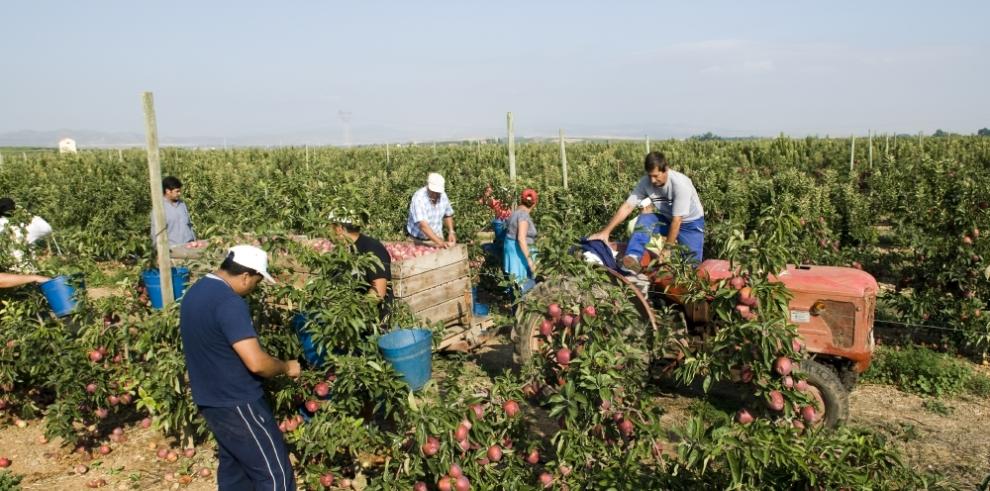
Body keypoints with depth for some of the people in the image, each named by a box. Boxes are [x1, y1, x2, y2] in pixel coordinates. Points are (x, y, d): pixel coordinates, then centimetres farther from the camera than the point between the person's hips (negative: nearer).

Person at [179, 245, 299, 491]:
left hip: (210, 401, 10)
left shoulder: (195, 292, 8)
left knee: (234, 467, 21)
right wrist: (286, 367, -10)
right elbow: (256, 363, -29)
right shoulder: (229, 302, -23)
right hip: (237, 404, -10)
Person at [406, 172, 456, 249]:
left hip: (436, 237, 4)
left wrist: (451, 232, -3)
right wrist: (439, 242, -39)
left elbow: (448, 215, 13)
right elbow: (423, 225, -31)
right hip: (419, 240, -4)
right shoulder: (418, 198, -22)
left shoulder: (443, 196, -5)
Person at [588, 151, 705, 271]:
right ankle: (633, 257, -38)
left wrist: (668, 248, -27)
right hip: (666, 219, 3)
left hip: (690, 222, -3)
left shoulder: (680, 184, -32)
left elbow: (677, 220, -29)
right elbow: (627, 207, -19)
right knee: (645, 218, -27)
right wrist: (606, 231, -25)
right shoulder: (645, 182, -20)